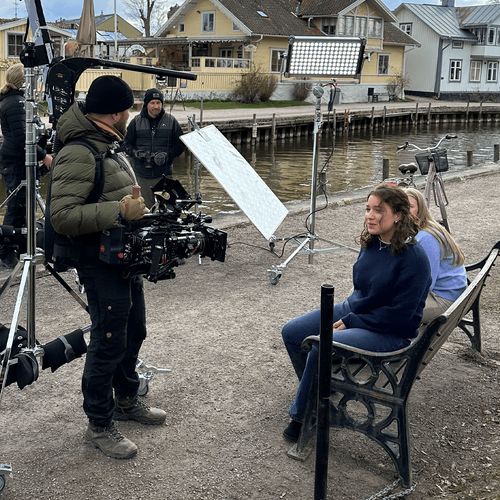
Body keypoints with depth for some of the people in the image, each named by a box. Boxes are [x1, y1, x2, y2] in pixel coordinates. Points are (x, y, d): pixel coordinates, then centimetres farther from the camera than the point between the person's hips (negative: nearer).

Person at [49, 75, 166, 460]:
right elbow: (61, 215, -28)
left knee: (134, 333, 21)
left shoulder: (107, 144, 10)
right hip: (101, 262, -10)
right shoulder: (78, 153, -21)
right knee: (109, 342, 0)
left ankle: (127, 400, 40)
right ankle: (100, 425, 16)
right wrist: (119, 211, -30)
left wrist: (139, 202, 11)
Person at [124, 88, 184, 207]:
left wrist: (167, 155, -11)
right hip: (142, 175, 1)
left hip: (164, 174, -1)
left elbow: (180, 144, 5)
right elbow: (127, 144, 9)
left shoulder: (171, 121, 5)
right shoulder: (136, 122, 6)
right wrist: (137, 153, -12)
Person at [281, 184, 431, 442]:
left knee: (321, 348, -28)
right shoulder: (371, 244, 0)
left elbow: (399, 315, -22)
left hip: (392, 332, -8)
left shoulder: (414, 258, -23)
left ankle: (303, 416, -6)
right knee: (291, 332, 0)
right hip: (354, 310, 8)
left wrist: (350, 322, -17)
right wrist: (345, 314, 0)